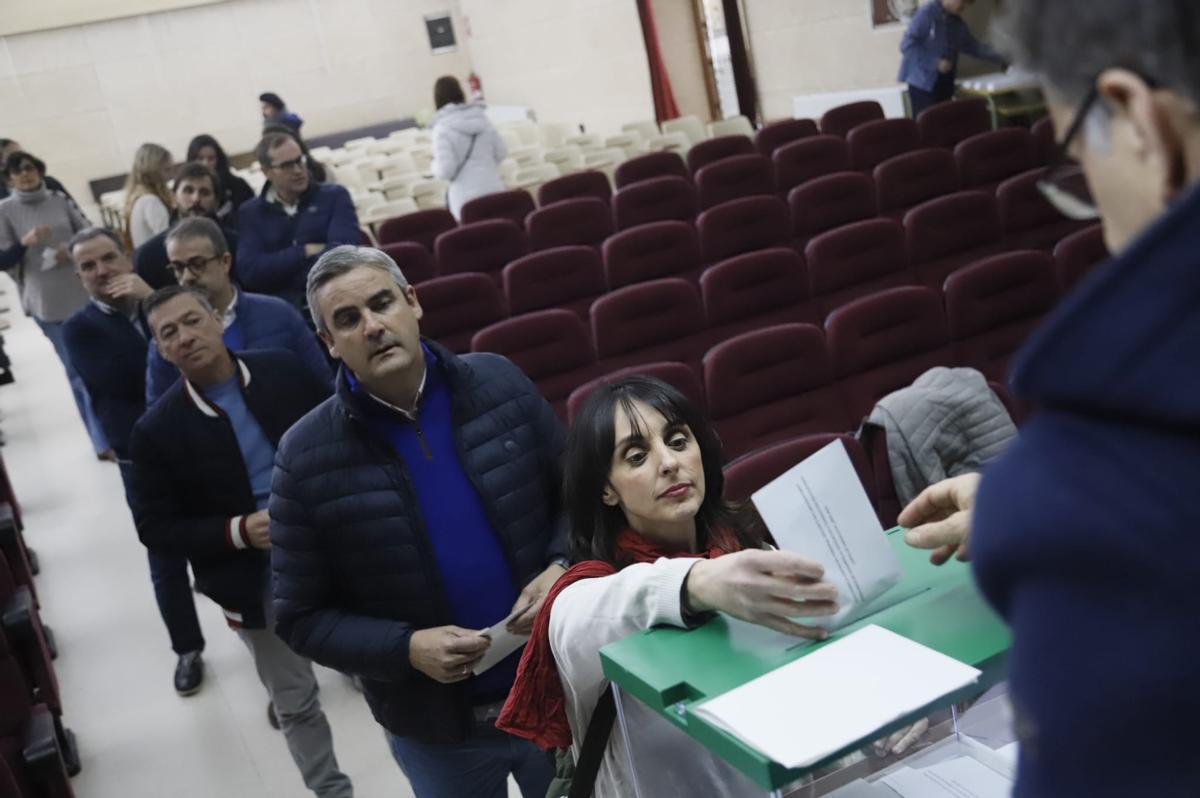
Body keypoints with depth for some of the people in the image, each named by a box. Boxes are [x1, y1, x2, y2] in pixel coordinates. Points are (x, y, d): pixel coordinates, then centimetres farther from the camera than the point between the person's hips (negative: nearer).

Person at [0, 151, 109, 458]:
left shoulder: (59, 200, 4)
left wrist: (73, 249, -11)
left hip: (84, 293, 3)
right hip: (47, 303, -3)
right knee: (78, 370, 2)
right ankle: (103, 440, 9)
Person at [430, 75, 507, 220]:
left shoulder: (443, 127, -8)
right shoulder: (480, 117, 7)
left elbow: (445, 170, -14)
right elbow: (501, 152, 13)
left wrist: (435, 166, 8)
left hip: (467, 199, -5)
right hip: (494, 190, 5)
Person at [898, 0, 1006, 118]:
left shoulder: (957, 22, 12)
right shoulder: (926, 13, -13)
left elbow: (973, 45, 21)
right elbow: (907, 45, -19)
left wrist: (999, 59, 11)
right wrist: (935, 62, -23)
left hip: (945, 83, 8)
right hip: (923, 82, -8)